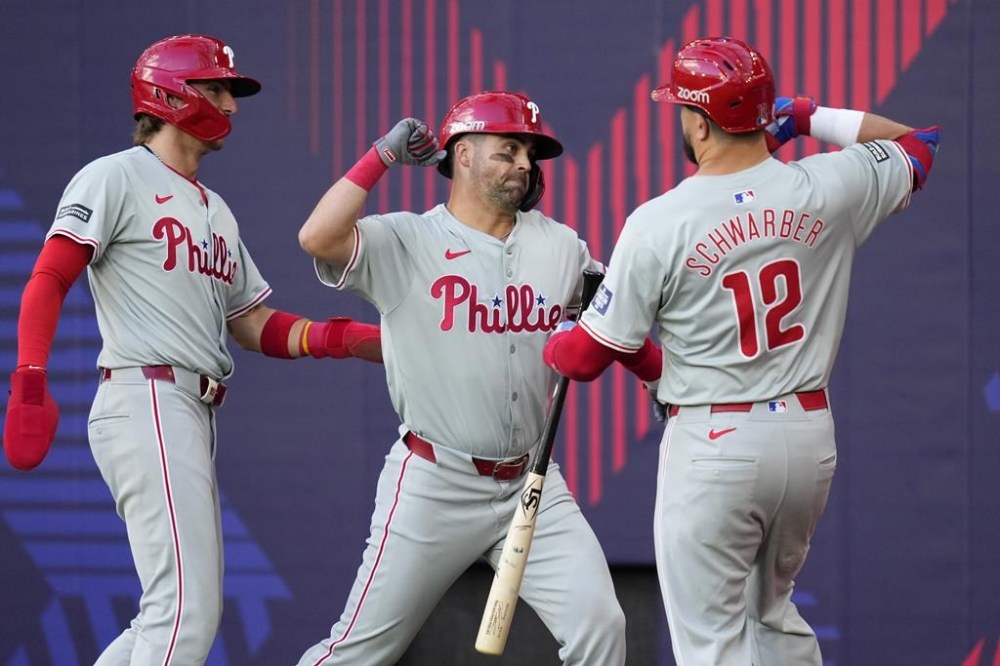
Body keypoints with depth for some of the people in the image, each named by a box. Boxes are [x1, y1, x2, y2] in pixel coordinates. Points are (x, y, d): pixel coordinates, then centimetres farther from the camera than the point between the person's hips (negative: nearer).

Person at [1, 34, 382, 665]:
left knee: (183, 611, 8)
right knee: (188, 611, -17)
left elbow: (254, 327, 23)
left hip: (196, 418, 9)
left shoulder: (216, 209, 25)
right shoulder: (118, 176, -1)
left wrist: (360, 340, 7)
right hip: (146, 403, -9)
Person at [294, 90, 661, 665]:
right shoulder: (406, 243, -8)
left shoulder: (560, 247, 6)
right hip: (433, 483, -4)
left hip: (532, 487, 4)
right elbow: (318, 238, -24)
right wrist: (385, 155, -18)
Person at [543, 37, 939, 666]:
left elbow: (585, 356, -6)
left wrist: (553, 341, 18)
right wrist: (806, 117, 16)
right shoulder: (828, 189, -5)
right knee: (774, 613, 24)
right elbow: (916, 144, 16)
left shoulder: (656, 224, -14)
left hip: (714, 446, -5)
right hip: (810, 435, 5)